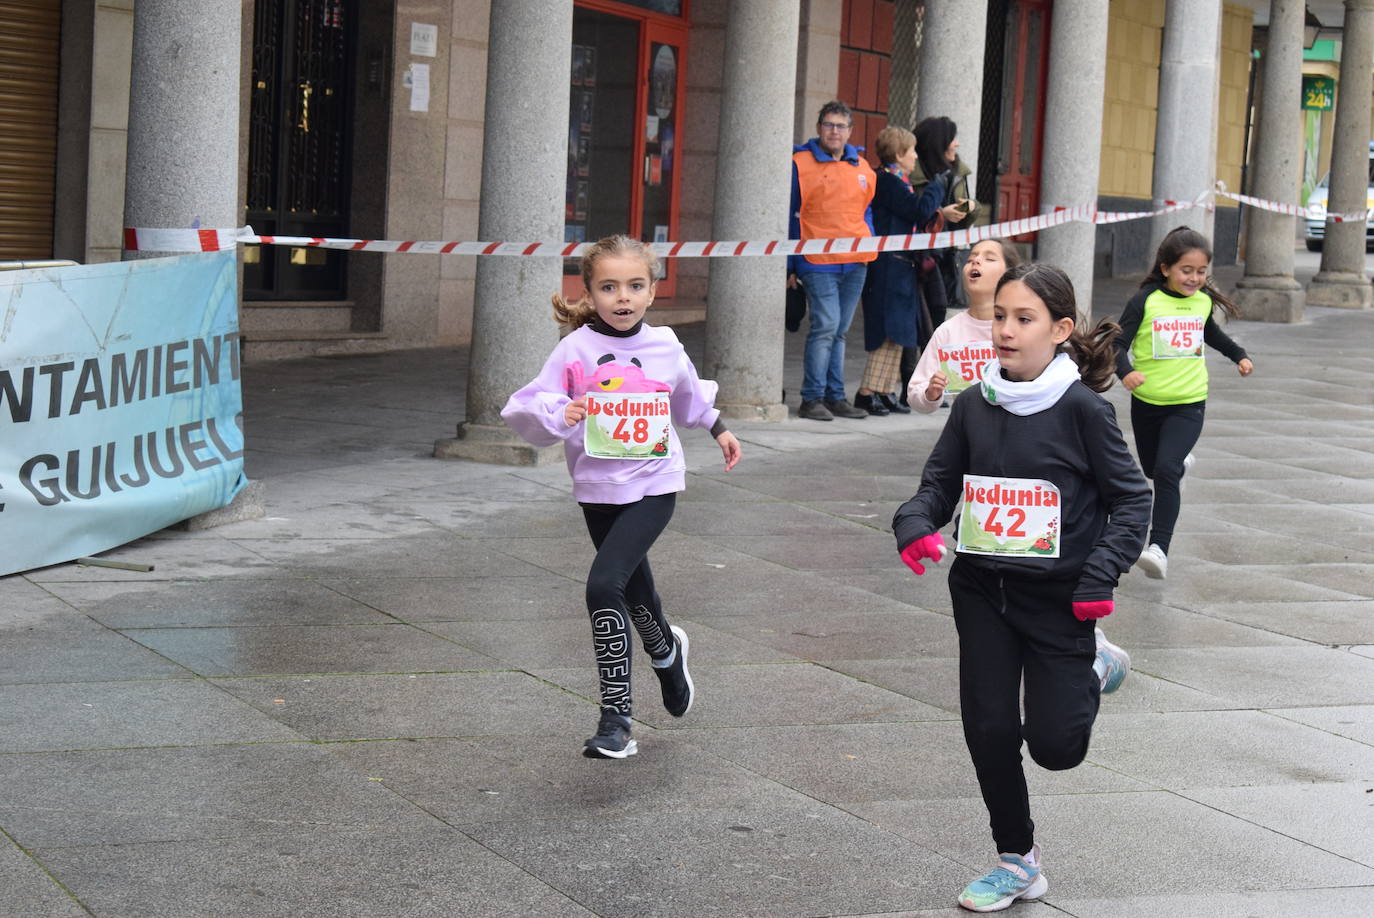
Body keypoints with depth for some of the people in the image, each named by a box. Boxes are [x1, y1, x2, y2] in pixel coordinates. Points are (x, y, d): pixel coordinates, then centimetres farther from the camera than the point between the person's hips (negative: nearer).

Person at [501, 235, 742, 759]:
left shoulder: (665, 348, 0)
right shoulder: (576, 350, -8)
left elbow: (689, 397, 23)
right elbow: (524, 411, -13)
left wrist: (717, 428, 38)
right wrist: (557, 414, -33)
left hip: (654, 487, -2)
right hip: (598, 491, 2)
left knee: (604, 584, -21)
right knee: (636, 594, 19)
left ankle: (615, 720, -15)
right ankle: (667, 652, 56)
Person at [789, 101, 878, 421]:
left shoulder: (862, 169, 13)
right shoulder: (801, 164, -3)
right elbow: (790, 217, -1)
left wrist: (869, 250, 13)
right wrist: (790, 265, -3)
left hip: (855, 263, 6)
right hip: (818, 262, -5)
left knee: (840, 331, 10)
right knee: (825, 326, -13)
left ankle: (835, 397, 15)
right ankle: (812, 398, -6)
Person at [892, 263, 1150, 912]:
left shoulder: (1081, 408, -12)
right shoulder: (973, 406, 0)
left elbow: (1131, 497, -6)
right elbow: (939, 482, 8)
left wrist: (1102, 574, -16)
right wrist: (915, 524, -13)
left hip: (1059, 594, -4)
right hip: (981, 591, 4)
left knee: (1055, 745, -2)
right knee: (988, 731, 4)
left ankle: (1092, 666, 30)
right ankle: (1018, 862, 23)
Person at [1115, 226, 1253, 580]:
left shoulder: (1203, 300, 2)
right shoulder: (1146, 301, -13)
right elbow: (1119, 343, -17)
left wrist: (1239, 355, 21)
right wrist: (1125, 371, -35)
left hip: (1188, 404, 0)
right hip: (1146, 403, 0)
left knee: (1166, 470, -20)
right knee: (1151, 468, 22)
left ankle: (1159, 547, -21)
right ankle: (1181, 463, 59)